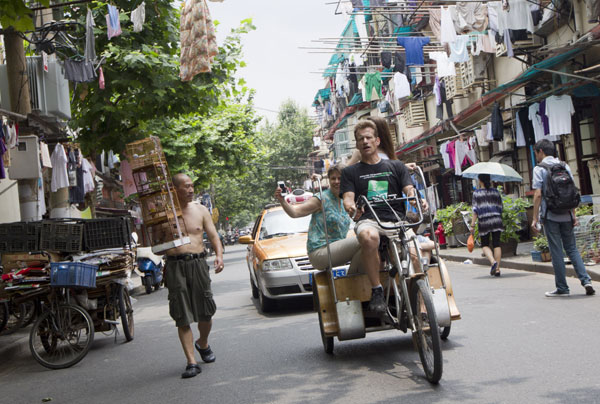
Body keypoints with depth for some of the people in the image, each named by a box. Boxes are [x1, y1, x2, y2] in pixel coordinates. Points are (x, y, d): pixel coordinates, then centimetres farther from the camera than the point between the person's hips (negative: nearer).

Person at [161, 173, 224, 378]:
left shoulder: (200, 210, 11)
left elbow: (213, 235, 7)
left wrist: (219, 254, -10)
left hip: (198, 263, 2)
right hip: (175, 266, -2)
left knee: (206, 313, 8)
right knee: (182, 318, -2)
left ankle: (203, 344, 38)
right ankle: (191, 362, 2)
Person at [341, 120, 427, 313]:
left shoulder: (396, 166, 23)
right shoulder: (351, 172, 21)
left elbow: (409, 190, 10)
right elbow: (348, 197, 6)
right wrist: (350, 206, -20)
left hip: (397, 220, 1)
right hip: (369, 220, -1)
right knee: (369, 237, -40)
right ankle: (376, 290, -24)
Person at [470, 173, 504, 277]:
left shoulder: (476, 193, -2)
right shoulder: (495, 191, 7)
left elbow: (475, 209, -6)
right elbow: (500, 207, 10)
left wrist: (472, 225, -5)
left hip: (484, 221, -2)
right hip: (496, 219, 2)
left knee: (485, 244, 8)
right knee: (496, 243, 5)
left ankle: (493, 262, -17)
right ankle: (497, 269, 1)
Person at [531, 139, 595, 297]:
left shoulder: (539, 169, -6)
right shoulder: (565, 166, 9)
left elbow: (538, 194, -11)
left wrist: (535, 218, -7)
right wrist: (574, 215, 11)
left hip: (550, 215, -4)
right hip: (566, 215, 4)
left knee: (556, 251, 1)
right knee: (572, 248, 12)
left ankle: (562, 288, 5)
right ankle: (586, 280, -1)